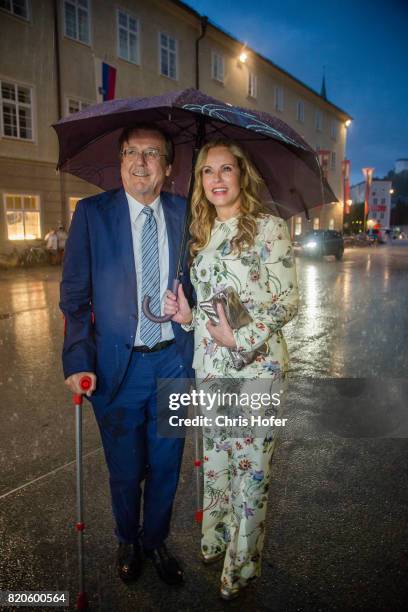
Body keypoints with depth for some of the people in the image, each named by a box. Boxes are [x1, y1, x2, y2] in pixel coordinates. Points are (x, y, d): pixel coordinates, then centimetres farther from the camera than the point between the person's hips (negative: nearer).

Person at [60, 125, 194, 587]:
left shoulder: (184, 214, 1)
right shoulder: (92, 212, -5)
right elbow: (74, 296, -6)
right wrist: (78, 361, -15)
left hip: (174, 361, 2)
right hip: (118, 364, -2)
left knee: (165, 466, 18)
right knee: (125, 471, 16)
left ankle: (155, 540, 45)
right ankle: (128, 541, 46)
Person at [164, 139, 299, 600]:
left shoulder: (269, 228, -7)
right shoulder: (202, 235, 10)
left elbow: (288, 301, -10)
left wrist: (240, 338, -21)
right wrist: (187, 315, -4)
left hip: (255, 364, -5)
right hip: (209, 365, 5)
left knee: (250, 464, 6)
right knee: (215, 457, 18)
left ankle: (241, 563, 28)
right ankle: (213, 542, 40)